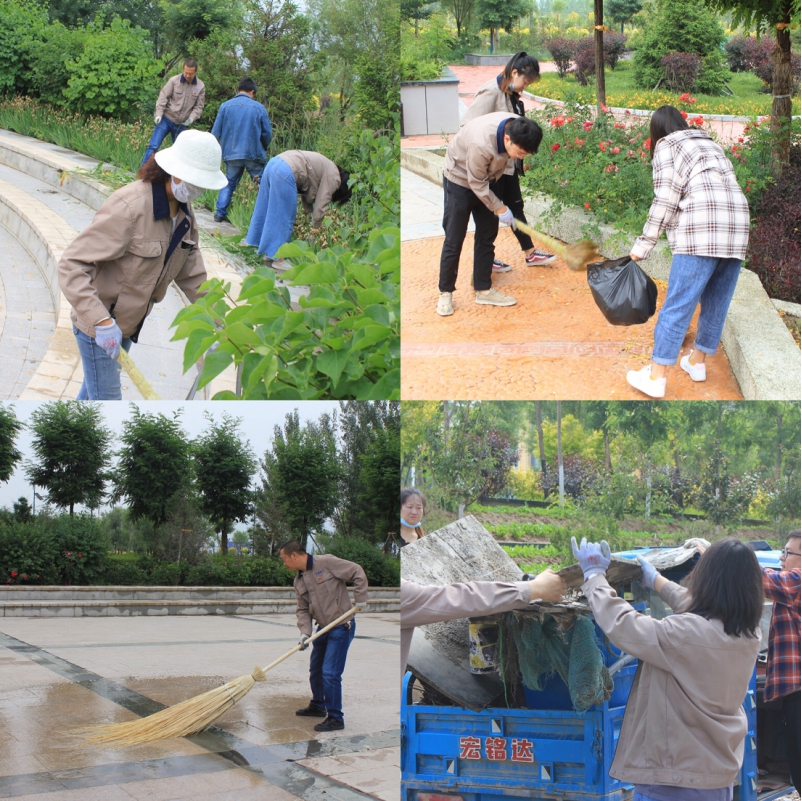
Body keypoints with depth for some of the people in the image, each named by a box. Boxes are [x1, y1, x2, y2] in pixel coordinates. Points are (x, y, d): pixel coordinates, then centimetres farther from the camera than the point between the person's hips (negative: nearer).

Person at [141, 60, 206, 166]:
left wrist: (192, 118, -13)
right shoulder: (174, 81, -9)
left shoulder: (200, 87, -2)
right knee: (153, 146, -9)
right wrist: (159, 114, -16)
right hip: (166, 119, -3)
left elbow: (199, 106, 3)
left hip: (182, 125, 3)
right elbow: (163, 97, -7)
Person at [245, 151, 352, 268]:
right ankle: (274, 255, 4)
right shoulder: (334, 178, 0)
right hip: (285, 172, -10)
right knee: (283, 218, -1)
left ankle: (256, 243, 32)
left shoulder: (327, 169, 26)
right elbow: (321, 204, -2)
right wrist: (315, 230, 6)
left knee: (265, 211, 20)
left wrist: (309, 212, 19)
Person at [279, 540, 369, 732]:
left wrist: (360, 599, -16)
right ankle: (317, 706, 41)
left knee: (330, 673, -11)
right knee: (315, 669, 20)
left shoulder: (326, 562, -16)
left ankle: (335, 718, -2)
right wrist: (305, 632, -8)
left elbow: (357, 573, -14)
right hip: (324, 628, 8)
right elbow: (303, 610, 8)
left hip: (341, 628, -8)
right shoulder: (299, 581, 8)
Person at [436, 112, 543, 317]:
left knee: (487, 236, 6)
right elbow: (477, 184, -25)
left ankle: (483, 290, 14)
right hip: (461, 180, -6)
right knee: (454, 240, -3)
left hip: (487, 179, 6)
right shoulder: (481, 143, -41)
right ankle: (445, 293, 8)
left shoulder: (518, 128, -19)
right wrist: (500, 208, -19)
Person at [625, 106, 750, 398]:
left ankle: (656, 377, -5)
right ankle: (697, 361, 29)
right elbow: (724, 188, 20)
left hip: (701, 231, -7)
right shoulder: (708, 143, 29)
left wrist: (642, 246, -1)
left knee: (677, 305, -6)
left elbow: (666, 201, -3)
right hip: (737, 228, 7)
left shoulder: (666, 145, 8)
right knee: (716, 303, 16)